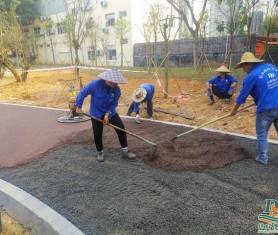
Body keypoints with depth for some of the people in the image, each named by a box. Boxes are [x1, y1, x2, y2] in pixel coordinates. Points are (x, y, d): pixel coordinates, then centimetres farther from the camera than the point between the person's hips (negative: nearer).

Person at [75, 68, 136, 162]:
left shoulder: (117, 89, -18)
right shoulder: (95, 84, -26)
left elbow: (114, 104, -8)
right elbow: (82, 93, -15)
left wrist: (108, 113, -23)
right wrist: (79, 107, -11)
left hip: (110, 112, 3)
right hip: (96, 113, -2)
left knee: (121, 129, -3)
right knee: (97, 134, -1)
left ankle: (125, 151, 12)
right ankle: (100, 153, 25)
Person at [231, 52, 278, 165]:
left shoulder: (251, 76, -10)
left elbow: (242, 95, -2)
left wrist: (234, 110, 11)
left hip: (266, 109, -6)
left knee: (261, 134, 11)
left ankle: (263, 158, 19)